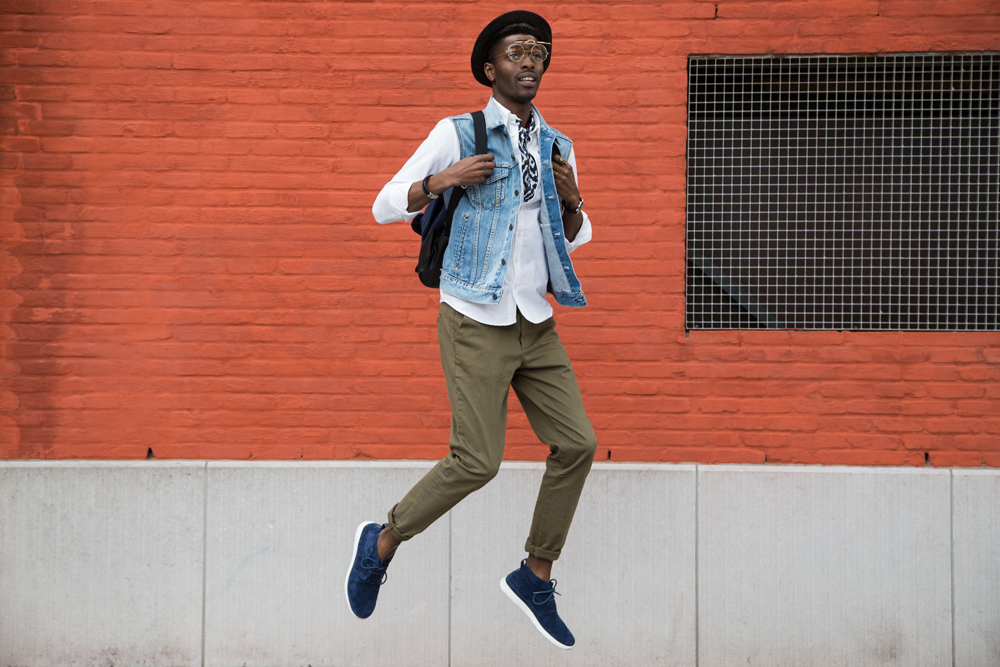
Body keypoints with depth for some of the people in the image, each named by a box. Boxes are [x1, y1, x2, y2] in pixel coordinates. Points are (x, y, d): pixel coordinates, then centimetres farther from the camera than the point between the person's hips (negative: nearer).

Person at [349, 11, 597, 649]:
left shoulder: (557, 146, 11)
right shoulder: (457, 135, -5)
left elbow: (576, 237, 20)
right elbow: (385, 207, -4)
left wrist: (572, 200, -2)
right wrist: (440, 181, -21)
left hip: (536, 325, 6)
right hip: (476, 324, -6)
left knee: (576, 443, 0)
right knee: (477, 462, -10)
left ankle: (536, 577, 16)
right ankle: (383, 543, 12)